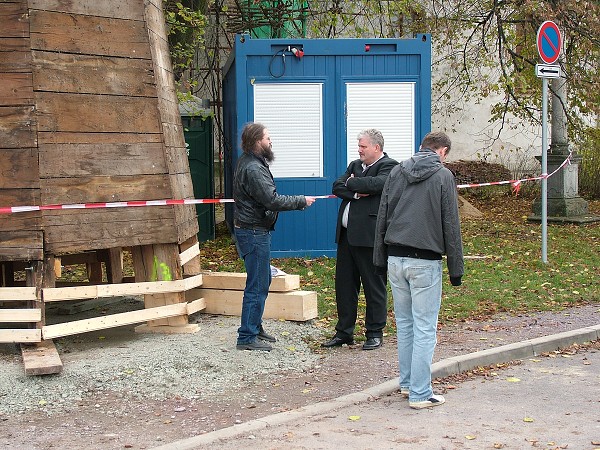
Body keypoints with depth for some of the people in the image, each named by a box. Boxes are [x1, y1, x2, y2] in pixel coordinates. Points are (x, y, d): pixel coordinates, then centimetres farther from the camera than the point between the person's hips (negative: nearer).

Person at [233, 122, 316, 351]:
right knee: (257, 285, -6)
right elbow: (273, 201, -25)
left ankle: (254, 327, 31)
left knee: (262, 280, 20)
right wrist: (302, 201, -15)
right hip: (254, 232, -11)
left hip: (256, 231, 11)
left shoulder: (250, 162, 13)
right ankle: (247, 337, -1)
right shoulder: (253, 169, -21)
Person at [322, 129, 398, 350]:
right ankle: (344, 332, 20)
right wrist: (357, 193, -11)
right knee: (344, 284, 11)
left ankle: (375, 334, 12)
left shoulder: (389, 166, -4)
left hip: (370, 237, -7)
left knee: (374, 286, 2)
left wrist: (351, 183, -6)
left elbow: (376, 184, -23)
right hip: (347, 235, 8)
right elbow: (337, 187, 7)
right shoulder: (355, 165, 18)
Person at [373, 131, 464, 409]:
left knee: (404, 324, 17)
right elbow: (451, 226, -5)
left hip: (395, 258, 5)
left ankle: (407, 383, 25)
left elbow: (382, 218, 11)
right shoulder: (443, 176, -4)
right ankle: (420, 394, 0)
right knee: (424, 329, -1)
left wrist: (380, 259, 17)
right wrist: (456, 269, 0)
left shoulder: (397, 172, 9)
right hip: (425, 261, -5)